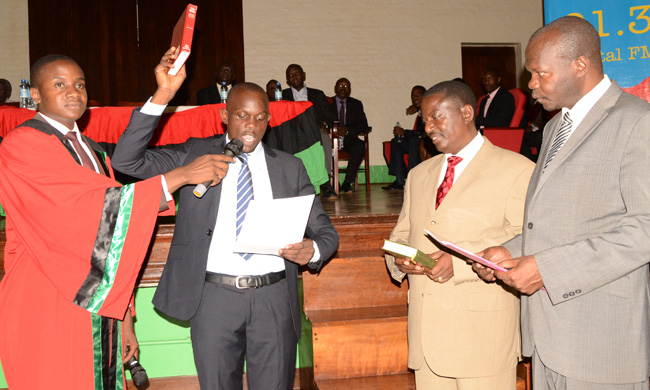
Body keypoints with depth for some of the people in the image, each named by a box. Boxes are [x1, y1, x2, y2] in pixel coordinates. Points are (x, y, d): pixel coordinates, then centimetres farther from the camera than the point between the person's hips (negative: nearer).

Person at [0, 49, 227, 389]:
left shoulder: (93, 152, 15)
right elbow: (95, 208, -21)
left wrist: (122, 317, 13)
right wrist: (180, 176, -22)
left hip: (99, 306, 7)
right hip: (49, 308, -7)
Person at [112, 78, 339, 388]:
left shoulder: (290, 168, 10)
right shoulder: (195, 155, 6)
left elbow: (325, 232, 11)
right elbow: (126, 161, -6)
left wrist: (312, 250, -14)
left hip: (274, 297, 1)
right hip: (214, 296, -1)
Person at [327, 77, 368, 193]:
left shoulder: (356, 104, 17)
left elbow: (364, 125, 5)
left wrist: (348, 129, -15)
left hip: (349, 139, 1)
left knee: (360, 146, -32)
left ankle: (347, 183, -27)